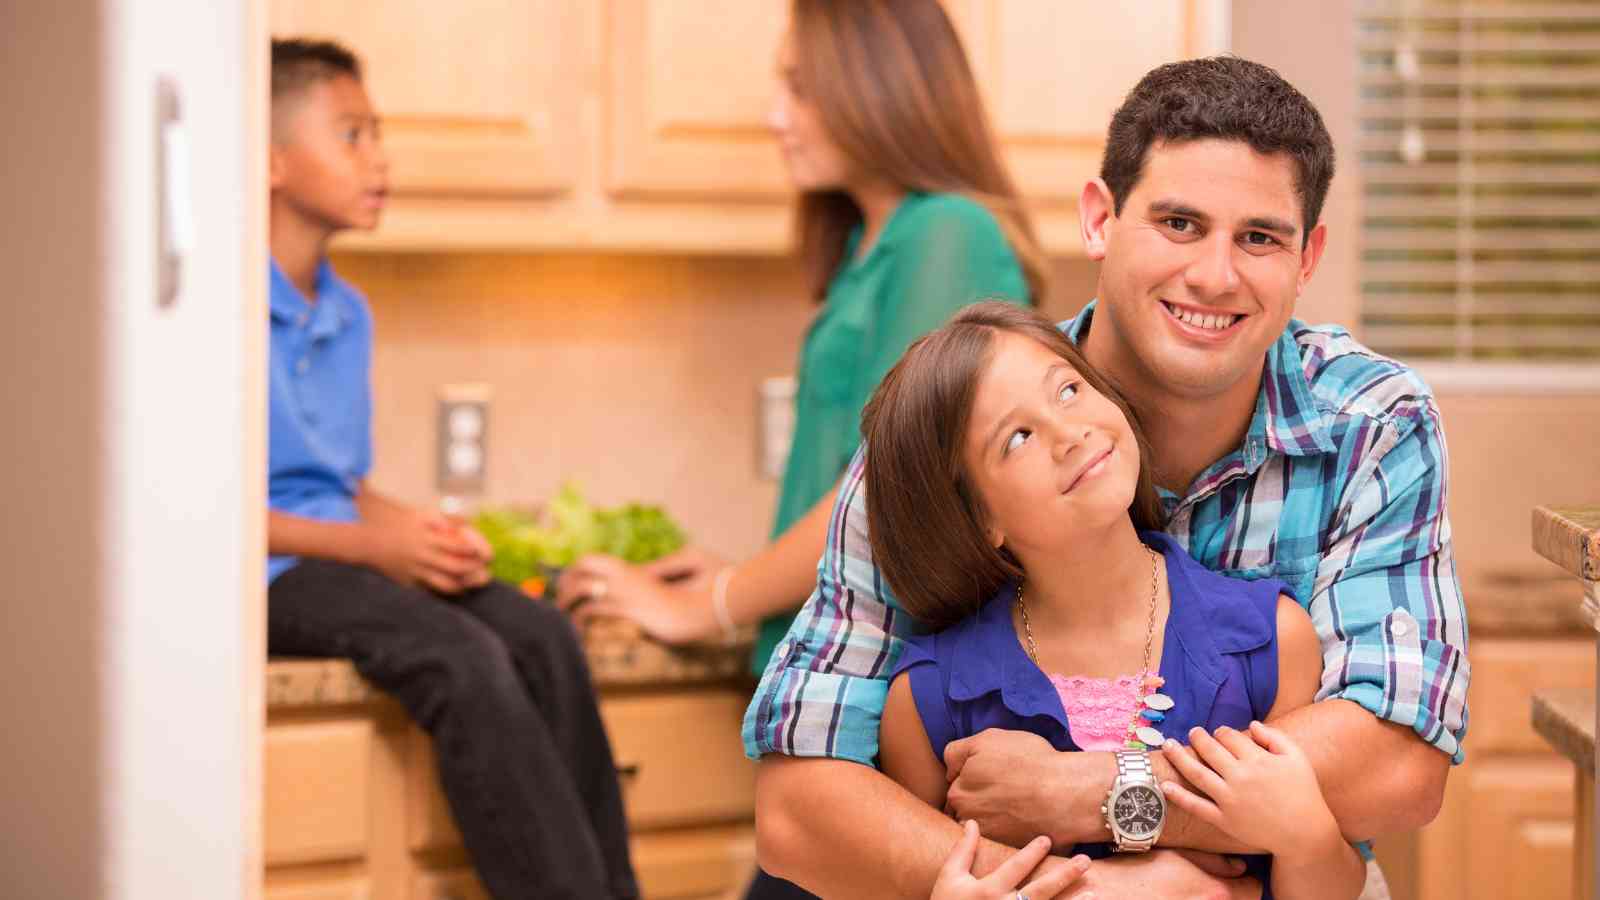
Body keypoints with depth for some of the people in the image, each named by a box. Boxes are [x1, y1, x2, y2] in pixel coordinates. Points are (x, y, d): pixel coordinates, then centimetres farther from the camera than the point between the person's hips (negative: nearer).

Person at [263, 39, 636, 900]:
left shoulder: (348, 314, 17)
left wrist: (419, 532, -2)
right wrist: (374, 545, -17)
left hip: (347, 557, 7)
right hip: (266, 572, -7)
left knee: (539, 637, -17)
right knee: (460, 657, -30)